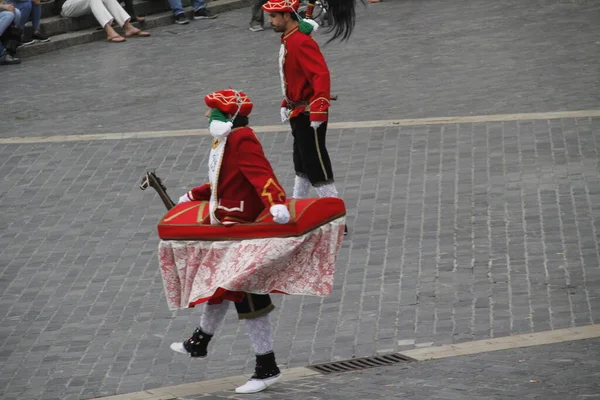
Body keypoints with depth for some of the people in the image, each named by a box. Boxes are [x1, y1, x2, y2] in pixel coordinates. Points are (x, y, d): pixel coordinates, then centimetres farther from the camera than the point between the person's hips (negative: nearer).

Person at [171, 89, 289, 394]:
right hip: (224, 225, 10)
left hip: (241, 228, -10)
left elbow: (261, 174, -31)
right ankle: (200, 342, 45)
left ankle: (267, 367, -1)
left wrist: (275, 202, -48)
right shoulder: (226, 140, 14)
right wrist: (194, 196, 40)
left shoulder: (242, 140, -18)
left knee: (246, 295, -7)